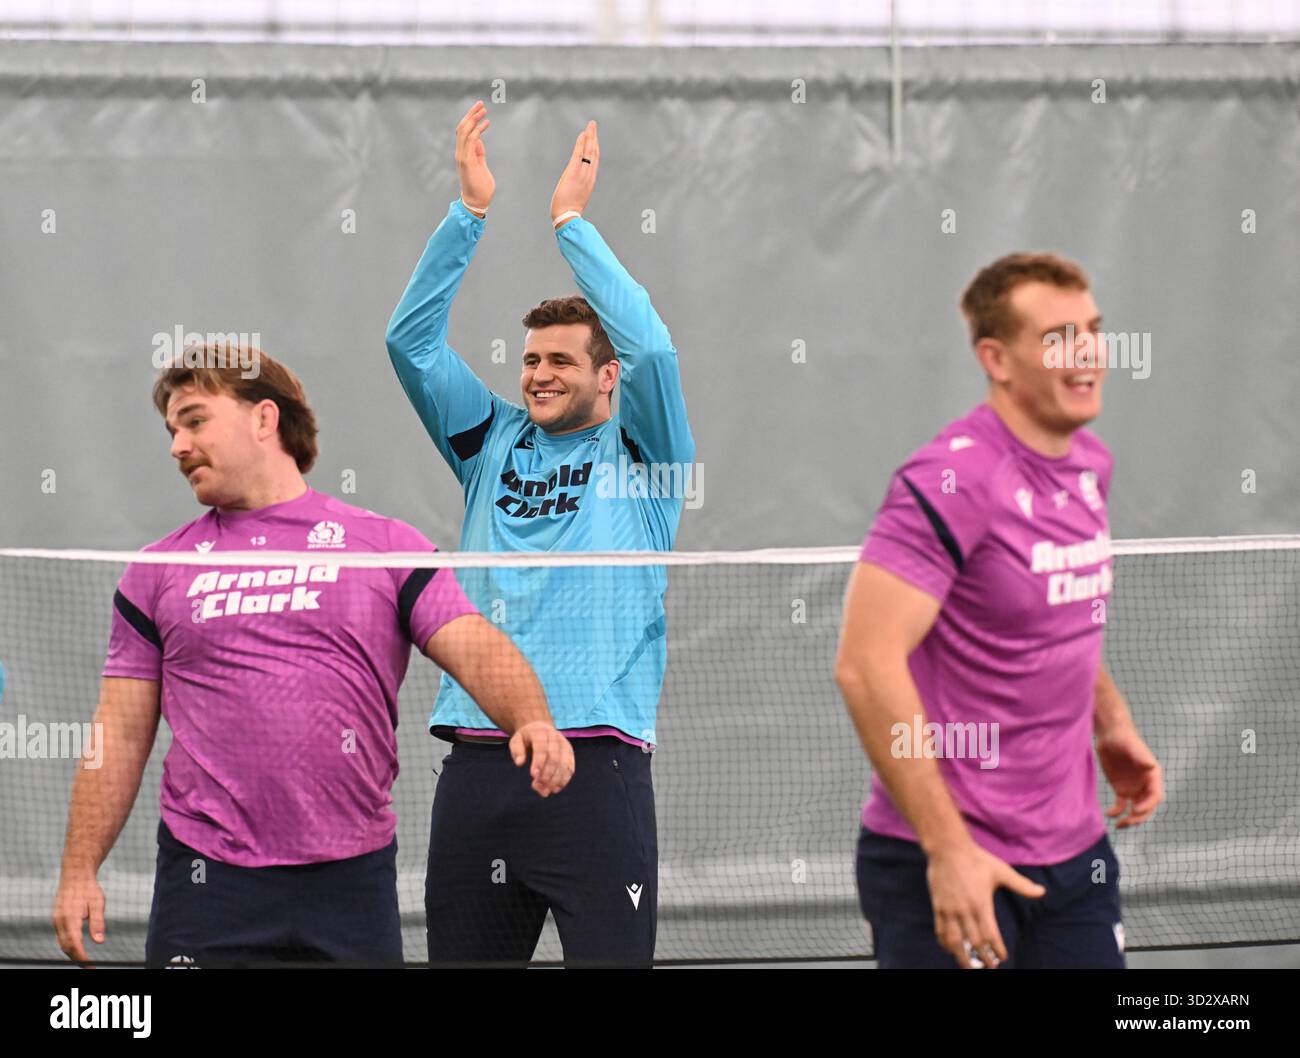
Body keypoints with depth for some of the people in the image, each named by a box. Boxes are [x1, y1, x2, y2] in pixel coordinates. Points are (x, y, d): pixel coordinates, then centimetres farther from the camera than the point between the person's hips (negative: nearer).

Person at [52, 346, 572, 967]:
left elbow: (476, 648, -2)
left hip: (353, 877, -1)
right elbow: (122, 731, 11)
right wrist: (79, 870, 3)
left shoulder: (387, 546, 7)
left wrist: (531, 720, -23)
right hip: (207, 882, 1)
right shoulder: (156, 573, 12)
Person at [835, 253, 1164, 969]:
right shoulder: (953, 479, -18)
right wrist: (947, 847, -25)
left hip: (1075, 854, 8)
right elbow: (866, 664, -24)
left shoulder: (1090, 463, 9)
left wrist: (1110, 723, 13)